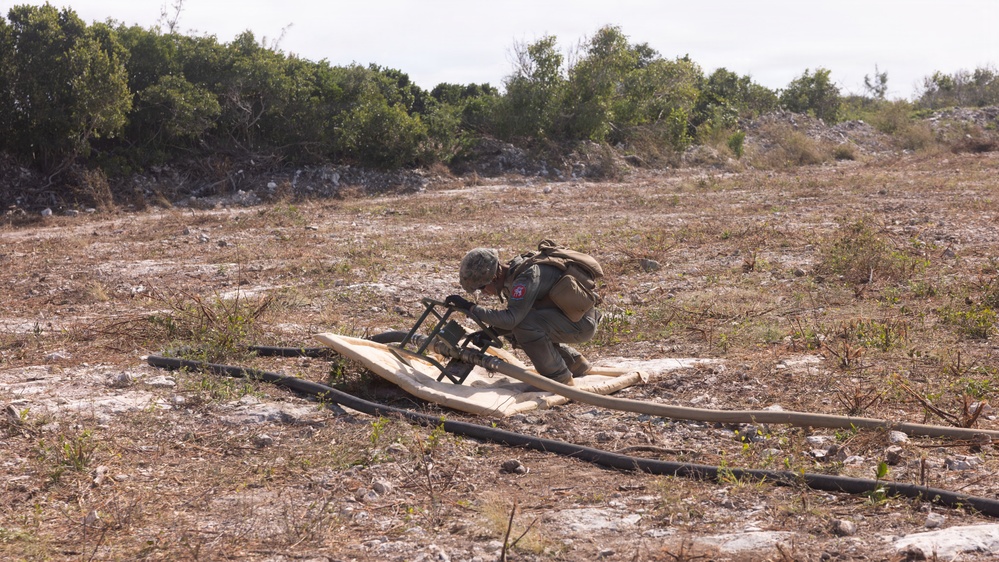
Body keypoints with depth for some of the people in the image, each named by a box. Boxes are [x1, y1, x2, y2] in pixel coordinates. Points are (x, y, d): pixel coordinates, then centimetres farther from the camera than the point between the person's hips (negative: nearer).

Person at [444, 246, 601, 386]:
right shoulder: (511, 274, 3)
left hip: (582, 323, -10)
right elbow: (514, 317, 13)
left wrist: (470, 307, -28)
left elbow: (512, 318, -33)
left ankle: (559, 377, -9)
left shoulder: (528, 276, -26)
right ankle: (575, 363, 20)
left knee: (525, 325, -25)